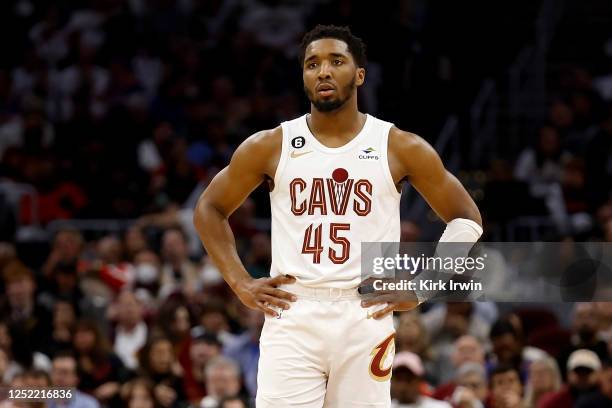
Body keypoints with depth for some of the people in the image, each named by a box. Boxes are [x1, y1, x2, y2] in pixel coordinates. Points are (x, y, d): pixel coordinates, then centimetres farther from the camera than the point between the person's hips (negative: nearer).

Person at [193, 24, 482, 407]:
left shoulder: (400, 147, 3)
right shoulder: (270, 146, 5)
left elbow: (467, 219, 10)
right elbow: (209, 210, 16)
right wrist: (241, 283, 5)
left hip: (366, 317, 0)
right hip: (292, 316, 0)